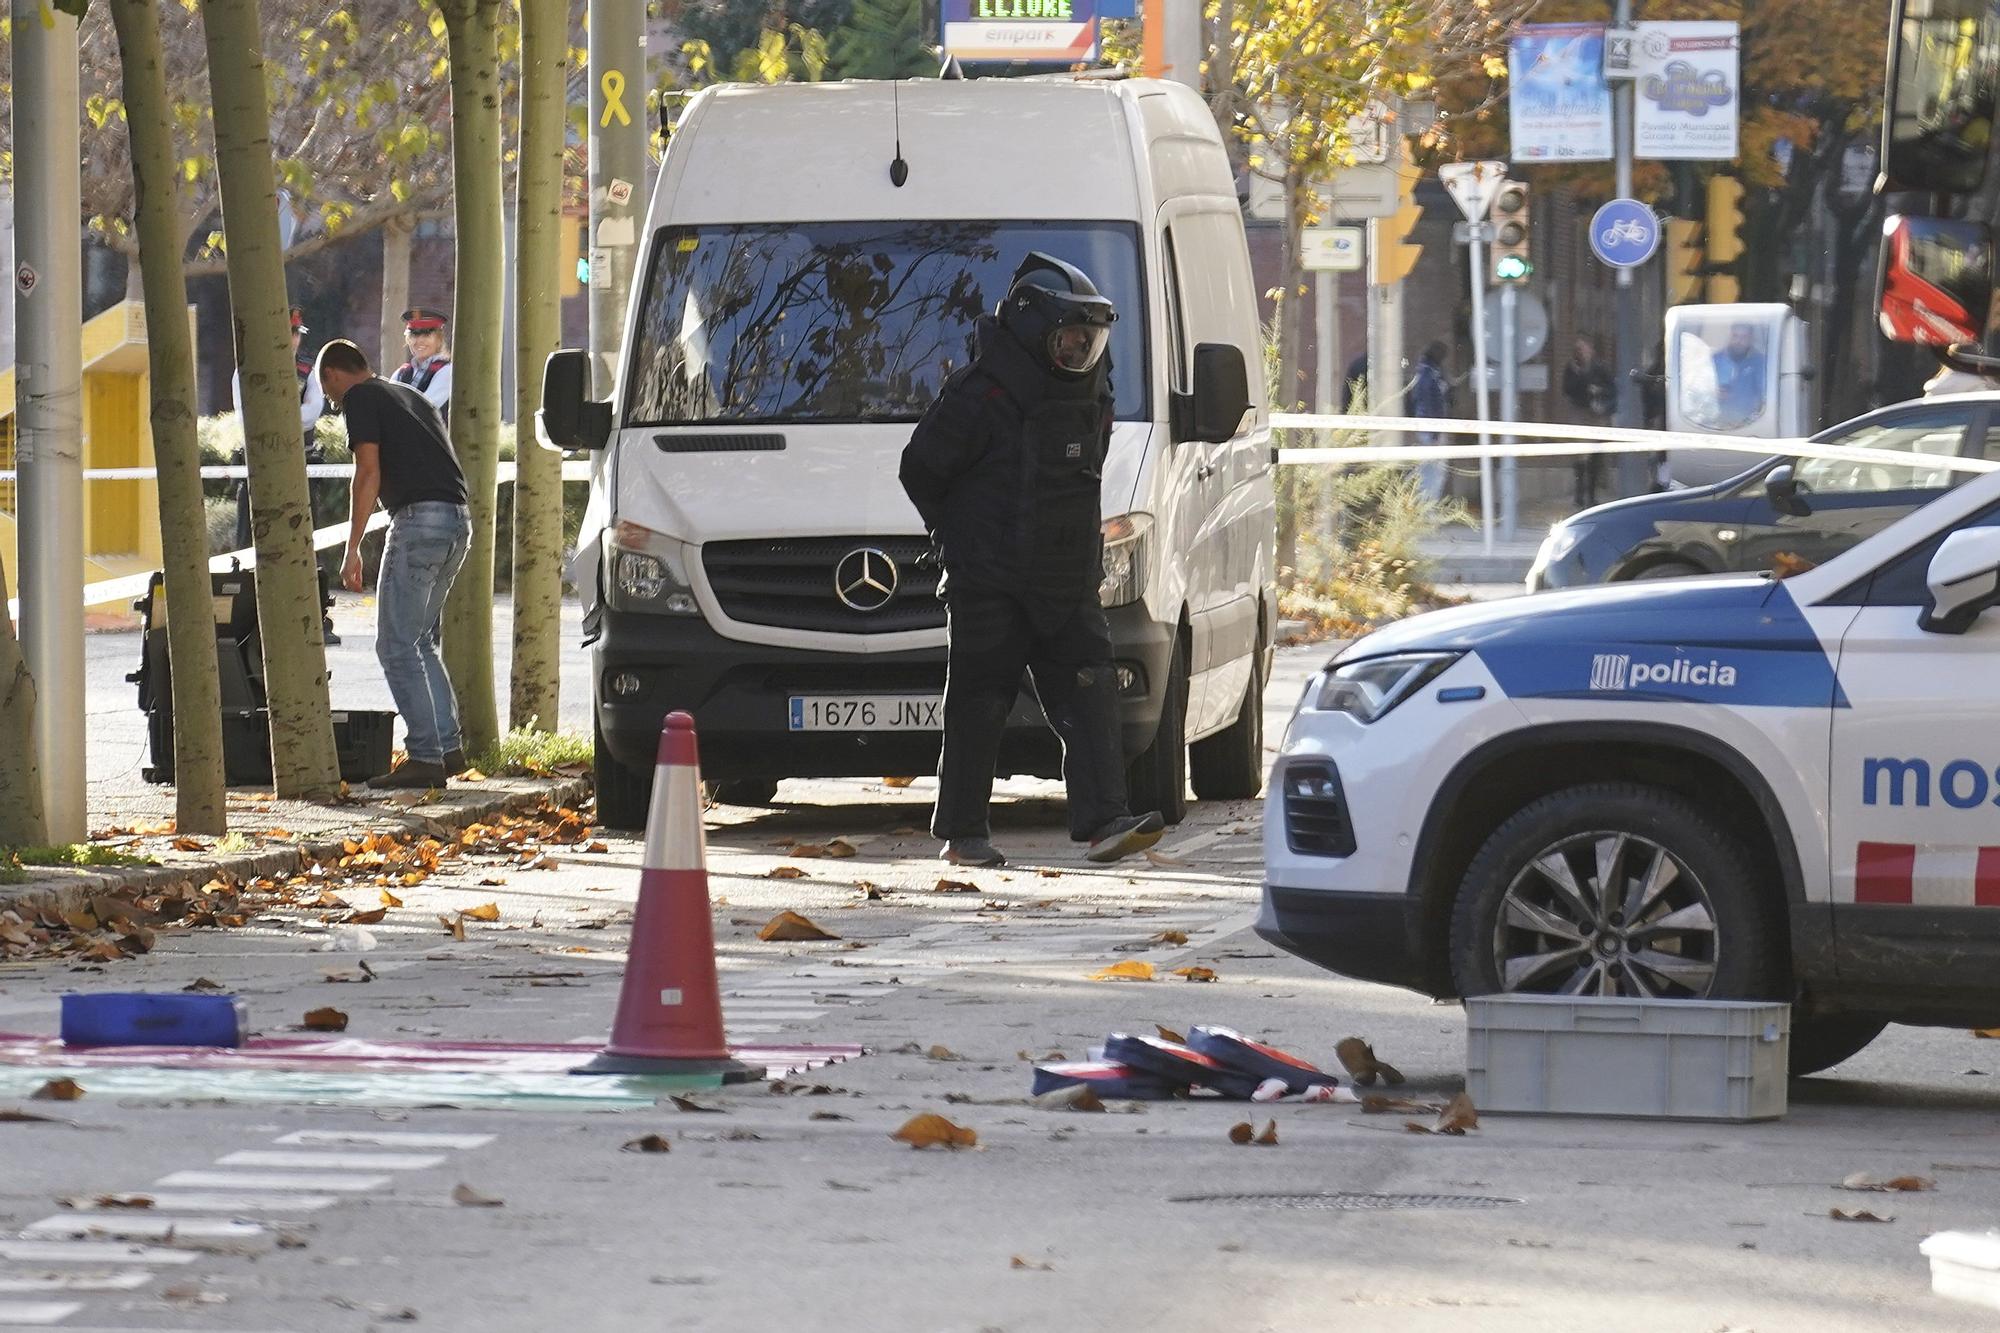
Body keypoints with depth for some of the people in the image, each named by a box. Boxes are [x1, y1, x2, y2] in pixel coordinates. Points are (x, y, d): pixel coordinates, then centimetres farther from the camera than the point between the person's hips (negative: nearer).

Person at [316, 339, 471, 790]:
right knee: (422, 641, 19)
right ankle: (448, 747, 16)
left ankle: (425, 757, -8)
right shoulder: (410, 396, 27)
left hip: (419, 517, -8)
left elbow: (369, 473, -9)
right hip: (459, 519, 8)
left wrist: (352, 549, -9)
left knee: (397, 646, -3)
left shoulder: (360, 398, 2)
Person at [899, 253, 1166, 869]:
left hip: (1068, 586, 6)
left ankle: (1104, 821, -10)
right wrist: (960, 538, -1)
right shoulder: (982, 395, -12)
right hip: (989, 589, -6)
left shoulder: (1090, 392, 11)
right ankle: (962, 832, 8)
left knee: (1090, 696, -5)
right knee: (979, 706, 0)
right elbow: (920, 470, -6)